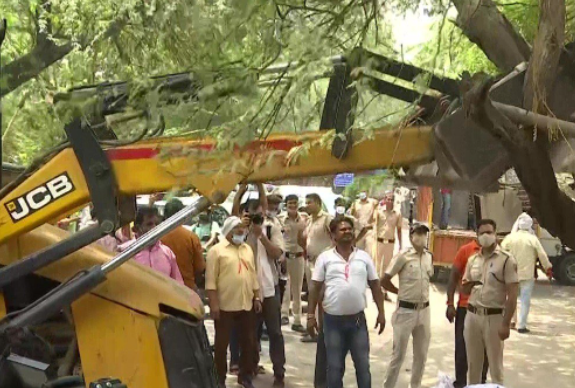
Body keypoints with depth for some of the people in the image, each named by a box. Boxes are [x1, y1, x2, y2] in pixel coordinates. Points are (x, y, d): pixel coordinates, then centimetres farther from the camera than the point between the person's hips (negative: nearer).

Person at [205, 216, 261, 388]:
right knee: (222, 343, 4)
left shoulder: (247, 249, 12)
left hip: (247, 304, 6)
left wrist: (257, 298, 11)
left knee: (248, 341, 11)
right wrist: (213, 304, -16)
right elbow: (211, 280, -11)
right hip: (225, 306, -6)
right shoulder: (217, 250, -7)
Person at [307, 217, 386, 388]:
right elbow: (315, 288, 0)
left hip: (358, 319, 1)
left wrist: (381, 313, 3)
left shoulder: (364, 257, 4)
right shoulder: (325, 258, -1)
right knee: (334, 367, 8)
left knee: (363, 365, 9)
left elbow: (375, 286, 7)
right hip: (333, 320, -1)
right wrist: (311, 315, -4)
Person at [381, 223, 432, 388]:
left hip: (424, 311, 6)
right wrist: (401, 292, -1)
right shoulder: (403, 256, -12)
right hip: (406, 311, -5)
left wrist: (422, 294, 10)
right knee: (399, 354, 1)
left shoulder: (429, 257, 6)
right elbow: (384, 281, -10)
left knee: (421, 354, 13)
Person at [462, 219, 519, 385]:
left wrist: (506, 324, -15)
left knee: (495, 366, 3)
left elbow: (512, 295, -11)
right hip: (472, 315, 5)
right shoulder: (472, 260, 9)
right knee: (472, 364, 13)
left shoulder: (506, 260, -8)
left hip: (494, 317, -5)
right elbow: (464, 289, 18)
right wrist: (469, 285, -7)